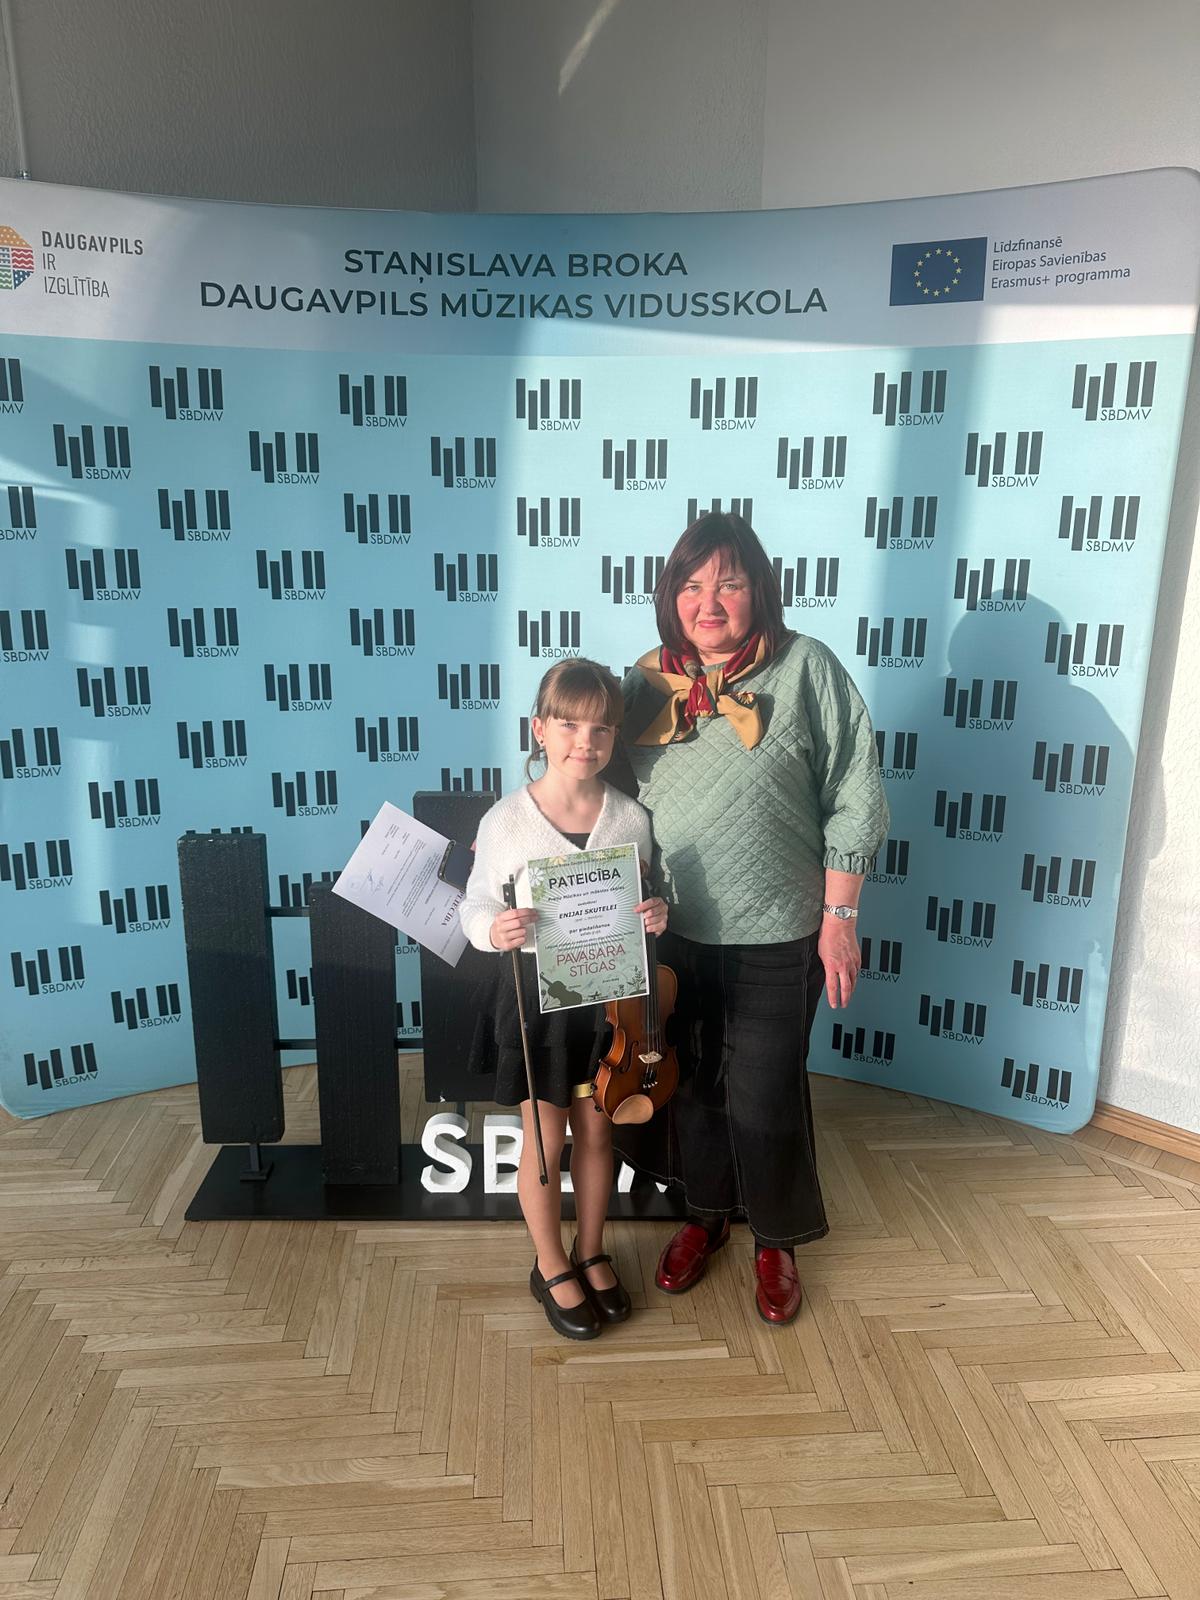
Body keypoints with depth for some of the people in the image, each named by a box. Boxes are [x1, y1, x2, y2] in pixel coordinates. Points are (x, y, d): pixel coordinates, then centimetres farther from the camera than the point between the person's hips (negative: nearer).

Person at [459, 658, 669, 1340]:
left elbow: (644, 901, 7)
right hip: (536, 996, -2)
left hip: (609, 996, 3)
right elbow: (475, 907, -5)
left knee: (596, 1132, 18)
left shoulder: (631, 817, -6)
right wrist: (494, 929, -27)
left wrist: (657, 915, -15)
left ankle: (591, 1254, 42)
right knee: (546, 1141, 11)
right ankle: (552, 1269, 35)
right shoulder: (507, 820, -14)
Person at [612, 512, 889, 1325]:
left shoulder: (807, 668, -10)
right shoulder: (649, 679, 1)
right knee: (689, 1083, 18)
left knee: (765, 1097, 9)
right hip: (671, 932, 4)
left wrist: (839, 919, -10)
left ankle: (777, 1238, 36)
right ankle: (706, 1214, 44)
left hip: (776, 938, -3)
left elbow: (853, 804, -9)